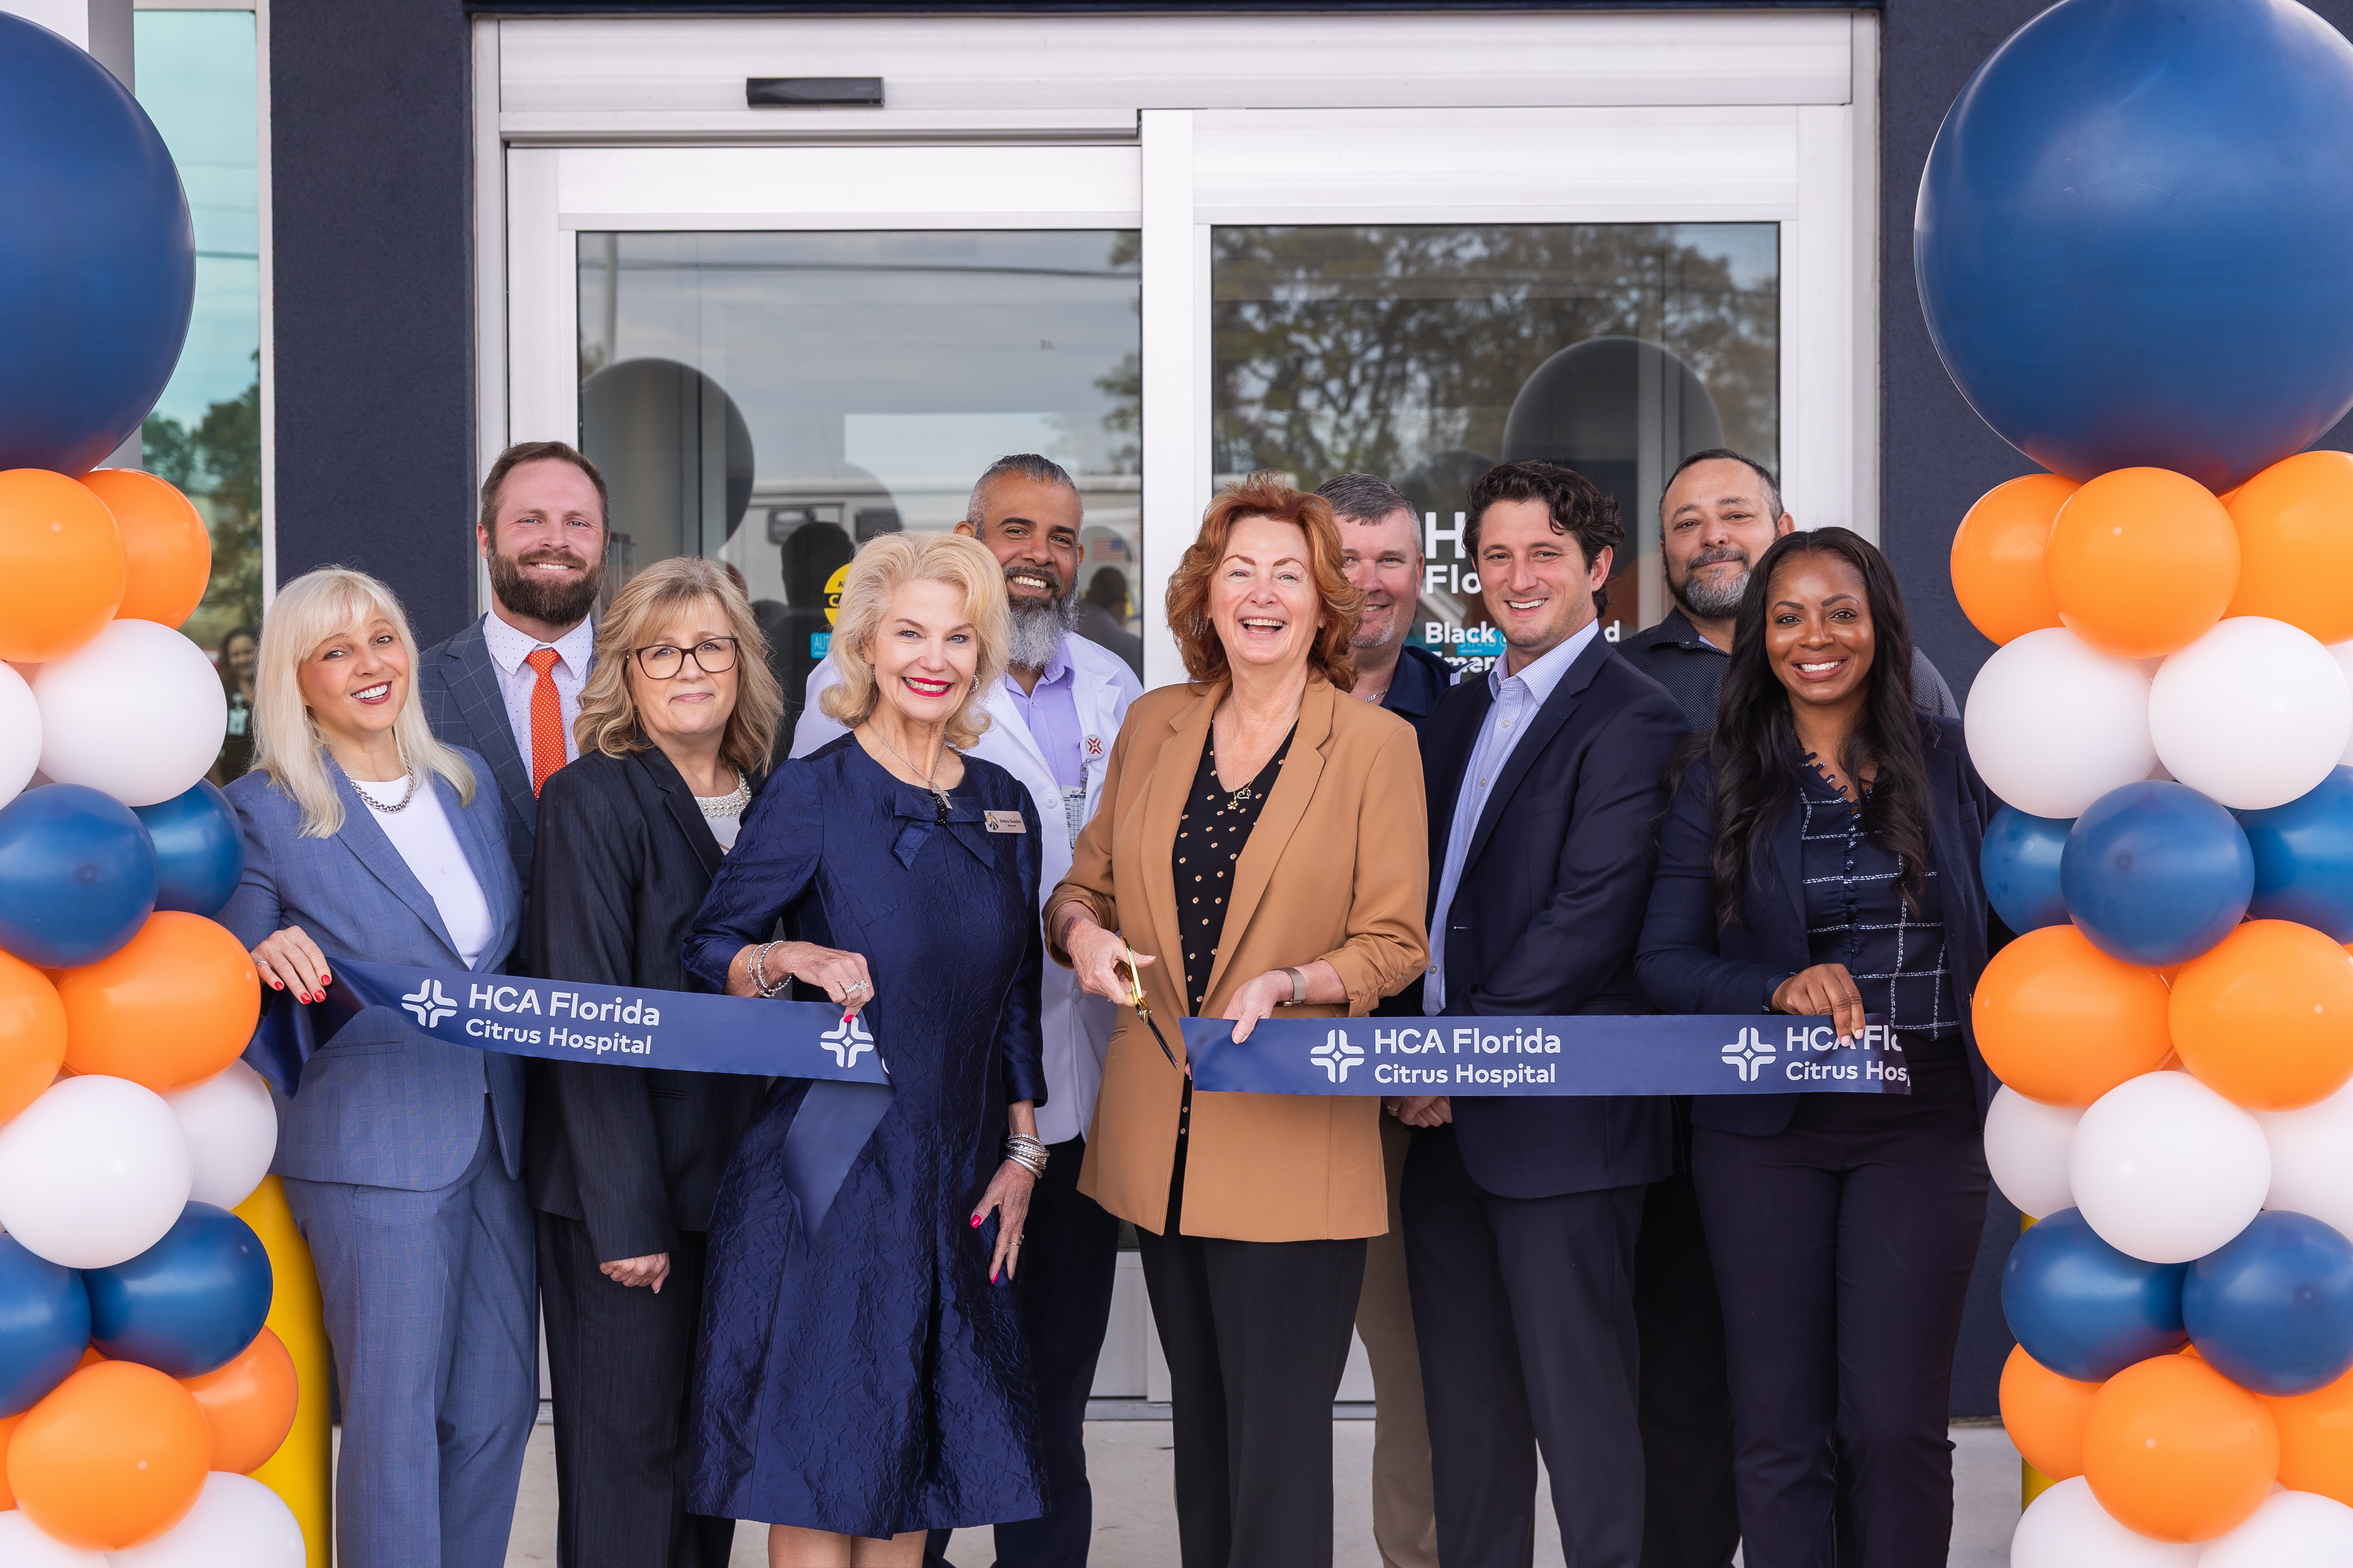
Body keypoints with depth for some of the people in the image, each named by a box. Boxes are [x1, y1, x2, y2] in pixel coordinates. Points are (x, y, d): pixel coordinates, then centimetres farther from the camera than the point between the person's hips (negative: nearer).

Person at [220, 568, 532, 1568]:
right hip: (371, 1147, -5)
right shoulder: (262, 811, -6)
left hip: (496, 1136, 6)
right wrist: (272, 966, -24)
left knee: (499, 1401, 9)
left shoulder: (468, 781, 11)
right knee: (396, 1413, -3)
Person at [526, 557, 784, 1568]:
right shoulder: (590, 802, -9)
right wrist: (628, 1216, -17)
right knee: (626, 1450, 0)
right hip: (623, 1184, -5)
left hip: (738, 1174, 6)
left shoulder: (769, 802, 8)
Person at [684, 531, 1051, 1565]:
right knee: (821, 1442, -1)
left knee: (925, 1441, 10)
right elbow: (707, 952, -4)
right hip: (832, 1162, -5)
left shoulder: (1003, 804, 9)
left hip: (956, 1181, 5)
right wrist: (790, 959, -24)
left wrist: (1022, 1152, 11)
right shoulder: (812, 793, -7)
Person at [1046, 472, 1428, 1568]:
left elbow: (1393, 944, -4)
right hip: (1161, 1138, 5)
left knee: (1279, 1446, -5)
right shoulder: (1152, 727, 9)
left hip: (1293, 1144, -5)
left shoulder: (1376, 745, -4)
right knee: (1200, 1428, 15)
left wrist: (1285, 985, -22)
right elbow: (1087, 882, 18)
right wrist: (1083, 930, -5)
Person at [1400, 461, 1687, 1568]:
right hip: (1447, 1115, 8)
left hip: (1559, 1120, -8)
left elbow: (1591, 918, -17)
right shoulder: (1463, 711, 17)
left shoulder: (1630, 721, -9)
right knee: (1465, 1408, 14)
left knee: (1579, 1408, -1)